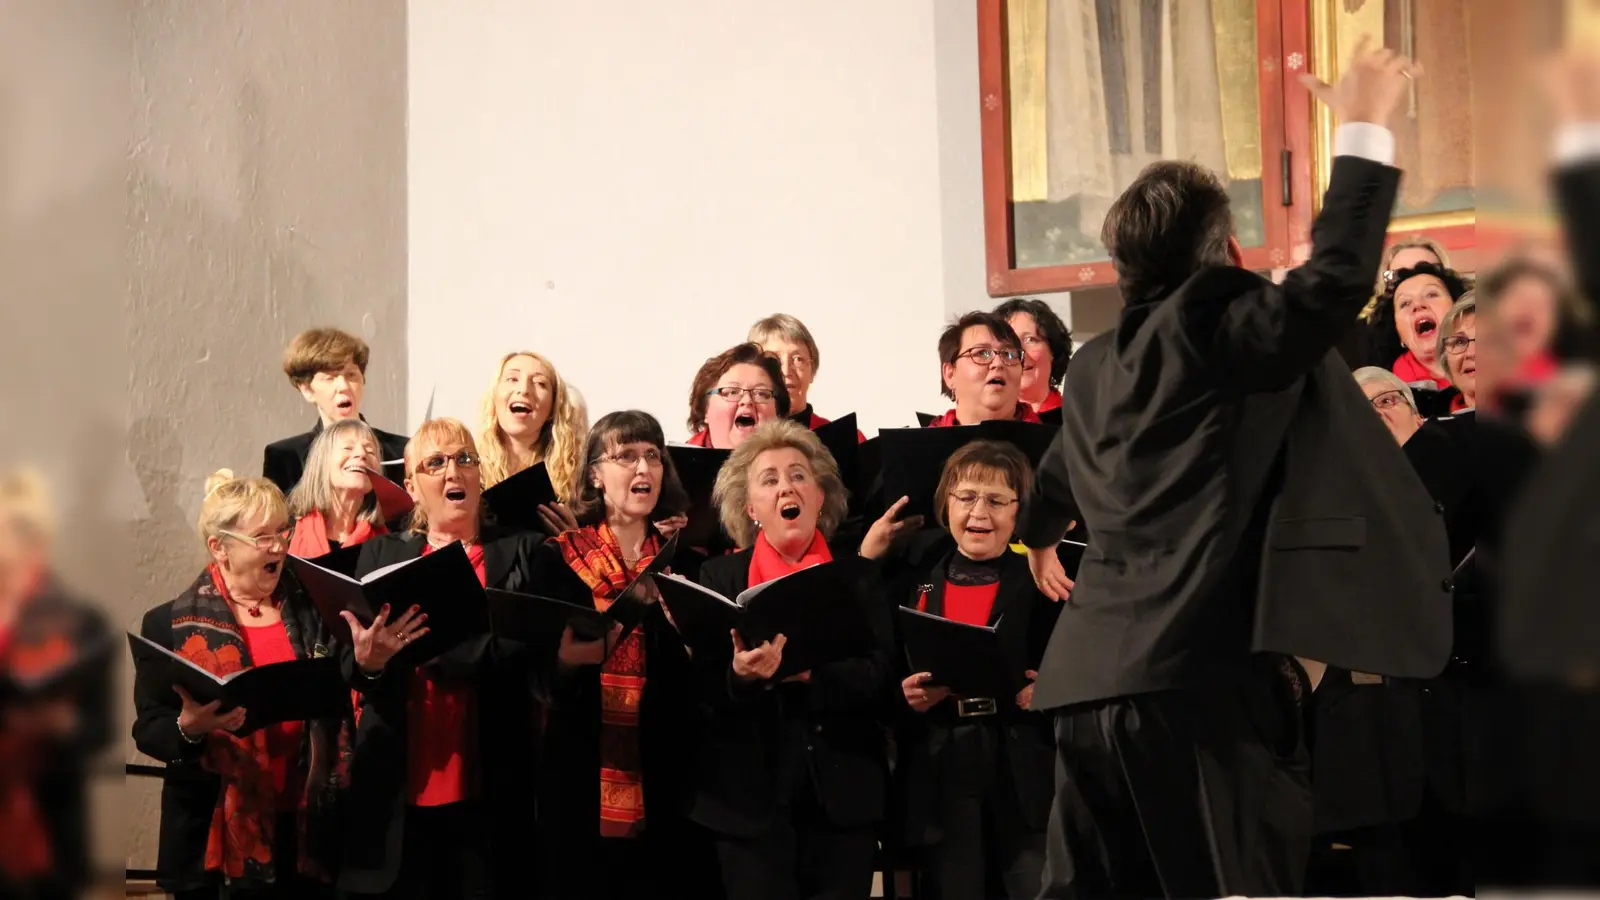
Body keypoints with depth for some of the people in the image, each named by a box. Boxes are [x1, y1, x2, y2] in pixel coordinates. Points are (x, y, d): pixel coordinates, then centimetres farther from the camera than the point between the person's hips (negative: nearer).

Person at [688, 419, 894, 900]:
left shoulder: (860, 577, 7)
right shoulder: (719, 576, 7)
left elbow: (879, 676, -5)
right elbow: (701, 686, -2)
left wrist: (805, 671, -22)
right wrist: (740, 675, -24)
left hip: (844, 791, 1)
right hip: (751, 792, 0)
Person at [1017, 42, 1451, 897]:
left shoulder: (1093, 365, 18)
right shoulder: (1221, 324, -5)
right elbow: (1334, 279, -21)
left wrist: (1039, 536, 61)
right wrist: (1363, 127, -10)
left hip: (1090, 674, 8)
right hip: (1198, 670, -8)